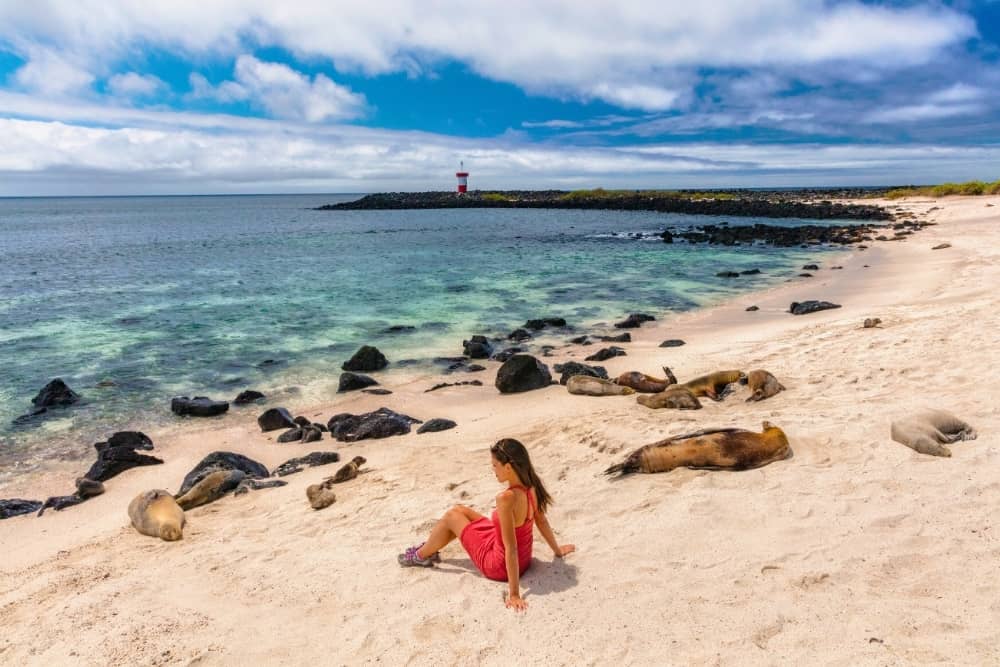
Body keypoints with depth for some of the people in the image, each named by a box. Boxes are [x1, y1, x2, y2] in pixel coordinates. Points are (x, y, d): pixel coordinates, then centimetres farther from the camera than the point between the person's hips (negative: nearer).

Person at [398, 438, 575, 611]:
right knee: (459, 510, 18)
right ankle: (430, 548, 42)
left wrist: (514, 594, -29)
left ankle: (422, 556, 32)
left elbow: (511, 548, -34)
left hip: (500, 565, -7)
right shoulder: (531, 486, -11)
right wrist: (557, 550, 20)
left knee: (451, 516, 7)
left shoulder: (506, 498, -36)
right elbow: (542, 521, 4)